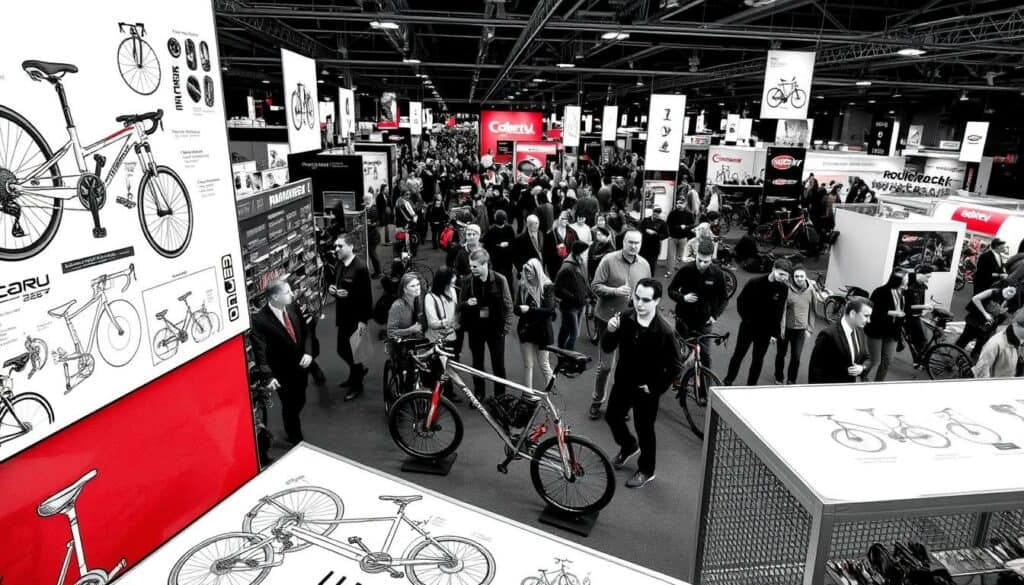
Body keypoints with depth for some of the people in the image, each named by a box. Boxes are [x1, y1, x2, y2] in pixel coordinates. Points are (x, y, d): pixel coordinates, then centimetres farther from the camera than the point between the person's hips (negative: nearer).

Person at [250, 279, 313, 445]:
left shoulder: (292, 308, -6)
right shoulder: (259, 320, -24)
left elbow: (306, 332, 4)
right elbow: (260, 351, -24)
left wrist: (308, 352, -11)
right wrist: (268, 376, -33)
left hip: (301, 367, 6)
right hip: (283, 374, -6)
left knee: (299, 402, 23)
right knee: (290, 407, 13)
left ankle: (291, 432, 51)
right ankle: (297, 441, 35)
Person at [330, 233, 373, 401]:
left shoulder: (360, 267, -20)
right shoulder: (339, 265, 5)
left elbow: (367, 295, -20)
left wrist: (364, 320, -22)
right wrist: (331, 289, -4)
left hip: (356, 317, -8)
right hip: (343, 315, 8)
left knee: (350, 350, 2)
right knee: (342, 349, 17)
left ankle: (357, 385, 21)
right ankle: (358, 371, 43)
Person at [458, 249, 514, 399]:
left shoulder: (500, 280, -10)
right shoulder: (467, 281, -5)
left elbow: (508, 305, -3)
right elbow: (460, 305, 5)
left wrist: (506, 327, -6)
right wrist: (467, 303, -18)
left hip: (495, 327, -2)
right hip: (475, 328, 2)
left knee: (498, 364, 7)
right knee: (477, 363, 14)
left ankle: (500, 396, 21)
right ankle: (478, 394, 29)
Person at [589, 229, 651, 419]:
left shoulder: (644, 265, 3)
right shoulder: (609, 260, -10)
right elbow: (595, 286, -10)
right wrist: (615, 291, -25)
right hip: (608, 320, -4)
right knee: (604, 365, 3)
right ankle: (597, 401, 24)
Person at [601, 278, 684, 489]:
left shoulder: (664, 331, -25)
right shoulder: (624, 319, -13)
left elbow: (676, 366, -16)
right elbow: (607, 349, -8)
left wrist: (656, 388, -12)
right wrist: (610, 331, -27)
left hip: (645, 389, -5)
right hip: (622, 382, 5)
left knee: (644, 430, 11)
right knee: (612, 417, 21)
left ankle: (646, 471, 34)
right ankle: (628, 446, 51)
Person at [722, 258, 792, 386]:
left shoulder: (783, 288, -8)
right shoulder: (755, 282, -14)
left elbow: (779, 312, -3)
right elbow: (740, 301, -4)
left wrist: (775, 333, -3)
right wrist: (746, 318, -8)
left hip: (765, 330, 1)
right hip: (748, 327, -1)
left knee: (758, 359, 9)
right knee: (738, 355, 10)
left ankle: (751, 385, 21)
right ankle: (728, 381, 25)